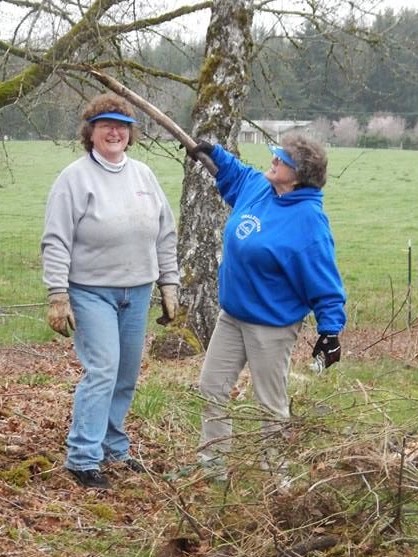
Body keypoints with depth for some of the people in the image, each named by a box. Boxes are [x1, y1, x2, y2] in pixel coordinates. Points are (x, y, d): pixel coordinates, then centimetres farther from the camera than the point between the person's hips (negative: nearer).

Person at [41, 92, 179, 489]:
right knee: (102, 371, -13)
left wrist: (169, 285, 10)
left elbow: (165, 234, 13)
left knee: (126, 376, 11)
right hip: (92, 292, -6)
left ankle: (113, 448, 25)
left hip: (137, 293, 6)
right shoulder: (75, 177, -8)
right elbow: (56, 242, -10)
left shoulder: (143, 175, 8)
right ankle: (83, 458, -8)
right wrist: (58, 296, -15)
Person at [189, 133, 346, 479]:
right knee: (211, 389, 14)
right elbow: (237, 174, 26)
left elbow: (324, 281, -23)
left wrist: (330, 329, -26)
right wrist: (214, 153, 19)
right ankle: (212, 463, 26)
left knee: (272, 405, 5)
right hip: (231, 316, 8)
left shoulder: (308, 220, -23)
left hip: (272, 326, -8)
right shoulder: (256, 187, -1)